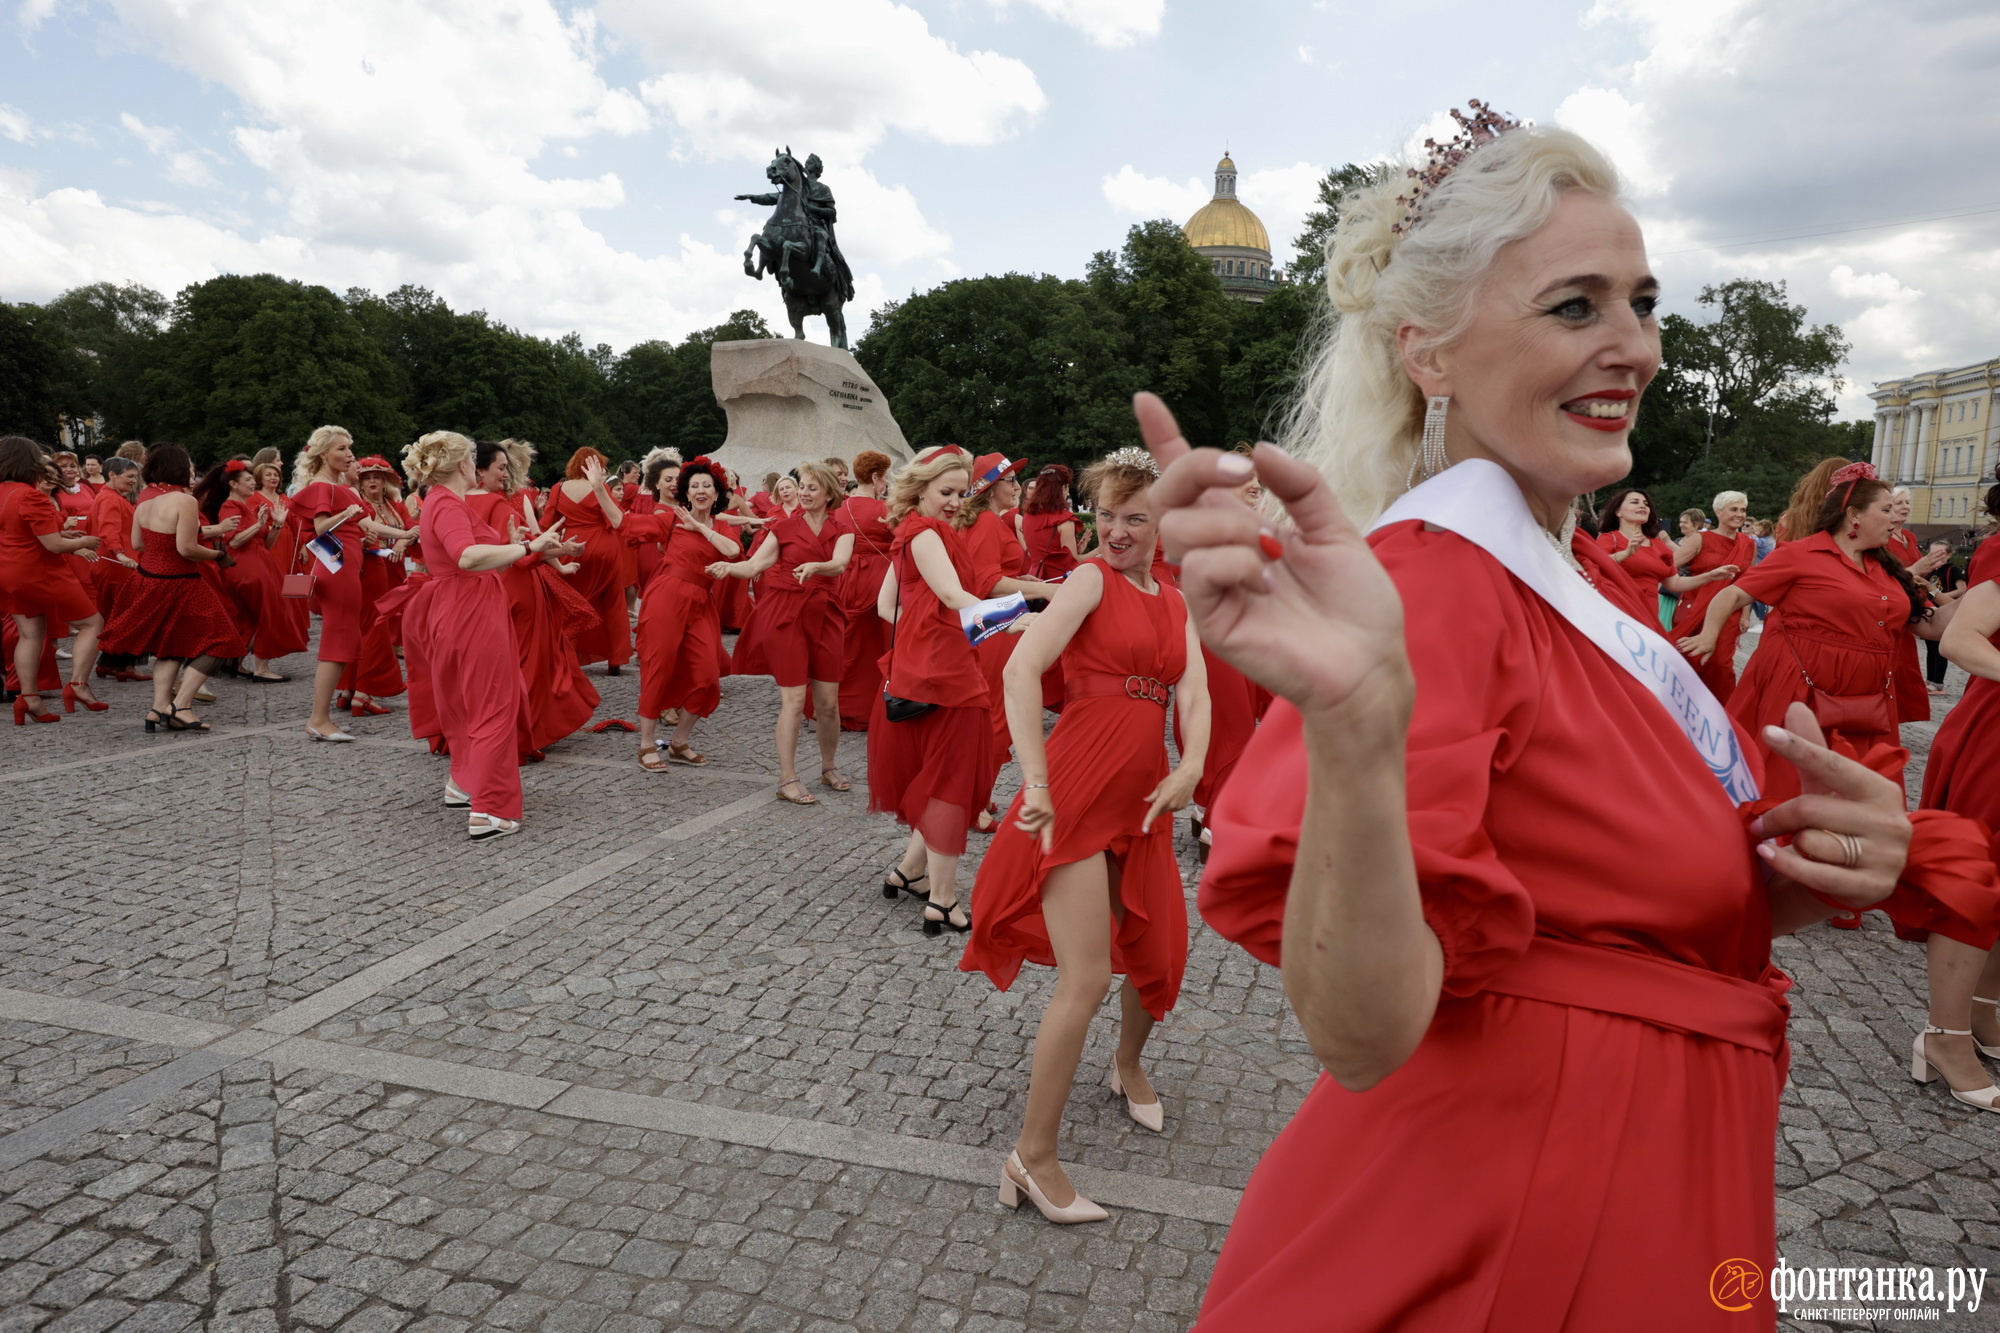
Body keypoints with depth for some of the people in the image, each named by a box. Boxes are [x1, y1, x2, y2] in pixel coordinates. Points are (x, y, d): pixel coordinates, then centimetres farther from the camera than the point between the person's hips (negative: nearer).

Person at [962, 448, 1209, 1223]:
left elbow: (1193, 693, 2)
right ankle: (1032, 1159, 3)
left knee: (1157, 956, 19)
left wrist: (1191, 766, -17)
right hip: (1078, 789, -7)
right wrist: (1036, 783, -22)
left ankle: (1128, 1066, 49)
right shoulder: (1093, 579, -6)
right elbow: (1022, 670, -18)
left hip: (1145, 796, 7)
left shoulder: (1176, 604, 14)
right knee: (1087, 979, -10)